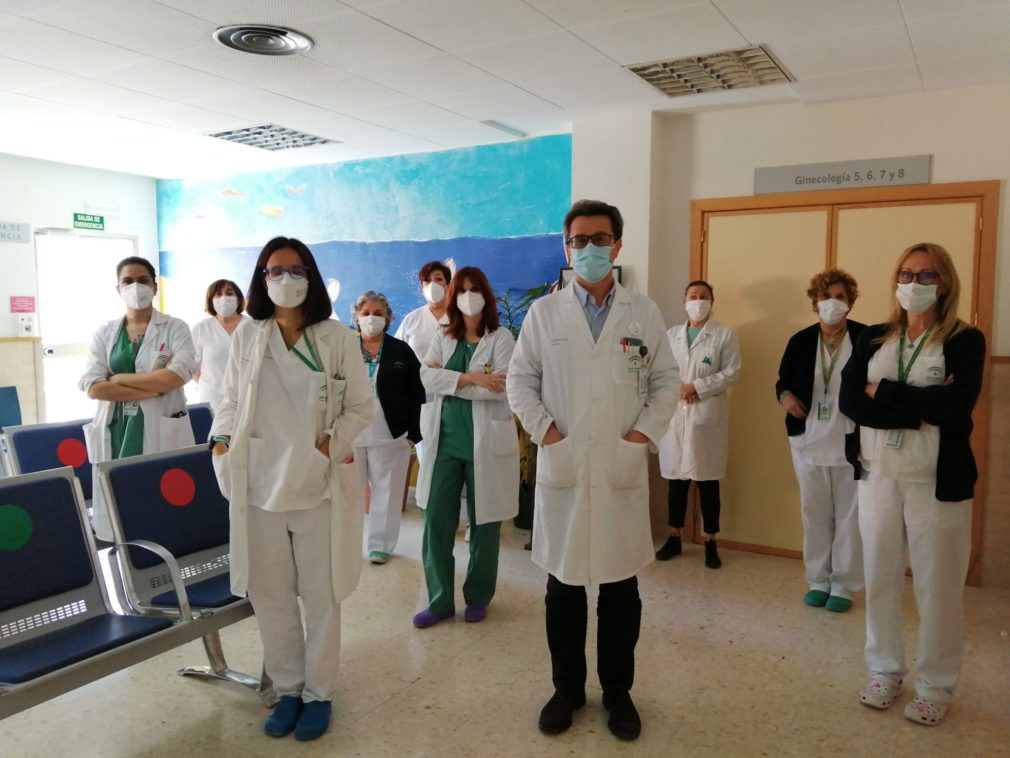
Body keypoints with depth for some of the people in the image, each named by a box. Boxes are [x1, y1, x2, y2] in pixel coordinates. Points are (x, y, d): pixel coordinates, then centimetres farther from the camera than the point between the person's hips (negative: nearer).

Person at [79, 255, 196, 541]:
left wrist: (120, 379, -7)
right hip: (116, 432, 3)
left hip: (161, 430, -2)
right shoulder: (104, 333, 10)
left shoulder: (175, 327, 3)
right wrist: (154, 388, -12)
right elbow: (93, 387, -3)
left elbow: (179, 374, -14)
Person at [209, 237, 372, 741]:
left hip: (318, 485, -2)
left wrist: (331, 444, -12)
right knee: (270, 597, 11)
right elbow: (231, 401, 12)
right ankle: (287, 688, 30)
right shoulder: (246, 335, 4)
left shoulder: (336, 337, -2)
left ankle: (318, 693, 27)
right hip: (259, 484, 2)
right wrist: (221, 442, -5)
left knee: (320, 596, 9)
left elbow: (360, 406, 1)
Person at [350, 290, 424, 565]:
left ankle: (380, 545, 18)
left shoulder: (402, 351, 3)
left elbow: (416, 395, 1)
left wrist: (413, 433, -5)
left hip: (390, 435, 0)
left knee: (386, 490, 7)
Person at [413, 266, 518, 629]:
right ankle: (439, 600, 16)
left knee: (483, 522, 8)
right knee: (436, 521, 2)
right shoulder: (442, 338, 10)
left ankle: (478, 597, 25)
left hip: (485, 442, -3)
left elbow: (504, 388, -16)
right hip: (444, 441, 3)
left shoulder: (501, 338, -2)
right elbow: (425, 377, -6)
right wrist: (472, 378, -19)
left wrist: (448, 379, -13)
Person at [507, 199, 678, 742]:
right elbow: (520, 379, 5)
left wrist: (646, 431, -4)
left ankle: (617, 692, 28)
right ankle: (567, 689, 28)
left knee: (621, 588, 10)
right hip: (562, 468, 0)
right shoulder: (543, 312, 4)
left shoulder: (644, 313, 5)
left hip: (623, 470, 0)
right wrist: (543, 430, -7)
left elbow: (666, 380, 8)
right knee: (563, 586, 10)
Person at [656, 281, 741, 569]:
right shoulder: (671, 334, 12)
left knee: (708, 480, 2)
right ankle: (674, 538, 21)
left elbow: (732, 372, -6)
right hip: (675, 414, 3)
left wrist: (696, 387, -13)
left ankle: (710, 543, 14)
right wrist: (677, 387, -12)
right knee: (675, 478, 9)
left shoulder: (725, 334, 2)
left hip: (708, 415, -3)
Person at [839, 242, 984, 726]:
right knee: (879, 579, 12)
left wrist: (882, 390, -13)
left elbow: (956, 406, -20)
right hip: (878, 477, 3)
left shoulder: (965, 340, -4)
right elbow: (848, 402, -7)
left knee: (937, 586, 6)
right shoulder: (873, 338, 5)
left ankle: (936, 685, 25)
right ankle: (884, 671, 30)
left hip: (937, 483, -3)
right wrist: (921, 409, -16)